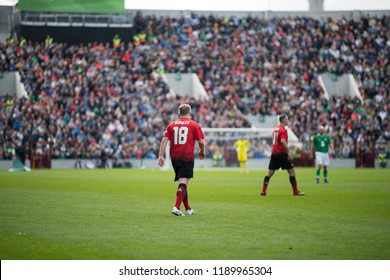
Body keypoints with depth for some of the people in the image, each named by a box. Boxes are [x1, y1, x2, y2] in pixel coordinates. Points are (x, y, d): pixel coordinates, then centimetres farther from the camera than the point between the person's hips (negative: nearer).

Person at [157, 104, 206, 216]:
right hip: (187, 157, -4)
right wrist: (202, 152, 18)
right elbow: (201, 142, -1)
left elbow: (164, 140, 1)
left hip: (174, 157, 4)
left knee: (182, 183, 17)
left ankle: (188, 209, 28)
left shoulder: (172, 125, 11)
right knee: (183, 183, -9)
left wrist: (161, 155, -2)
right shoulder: (194, 125, 3)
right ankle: (177, 207, -27)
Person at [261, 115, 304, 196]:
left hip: (274, 153, 8)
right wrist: (288, 152, -22)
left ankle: (263, 191, 1)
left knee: (269, 173, 6)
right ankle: (295, 191, 1)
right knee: (292, 172, 0)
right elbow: (283, 141, -25)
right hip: (282, 153, -8)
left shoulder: (275, 129, 14)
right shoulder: (283, 130, -12)